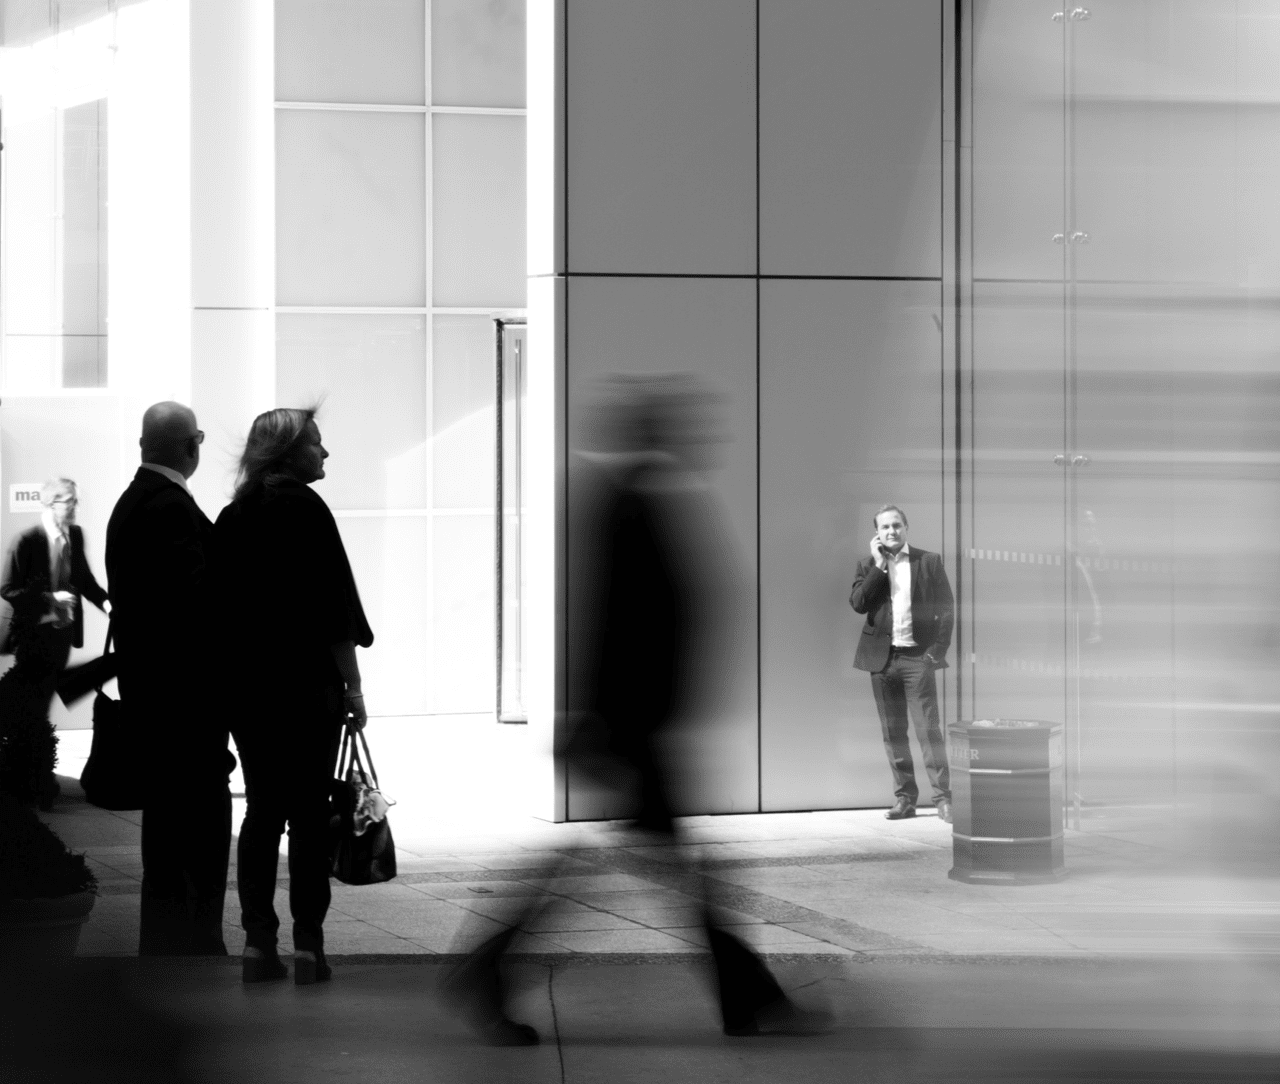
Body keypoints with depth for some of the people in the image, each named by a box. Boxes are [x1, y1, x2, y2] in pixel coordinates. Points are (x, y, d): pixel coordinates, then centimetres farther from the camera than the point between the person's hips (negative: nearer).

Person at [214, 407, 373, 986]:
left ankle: (258, 942, 6)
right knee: (309, 811, -1)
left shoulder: (232, 517, 9)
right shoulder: (305, 509, -8)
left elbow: (222, 607, 12)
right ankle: (307, 944, -2)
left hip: (245, 684, 5)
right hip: (307, 684, -5)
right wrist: (352, 685, -6)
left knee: (262, 810, 9)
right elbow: (334, 607, -11)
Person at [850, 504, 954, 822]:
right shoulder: (868, 566, 9)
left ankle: (943, 798, -6)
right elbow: (858, 604, -6)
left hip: (918, 656, -3)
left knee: (929, 729, -8)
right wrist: (879, 566, -10)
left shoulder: (929, 561, 5)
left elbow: (946, 606, 5)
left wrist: (938, 648, -4)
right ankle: (904, 798, 12)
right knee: (892, 733, 5)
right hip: (882, 657, 3)